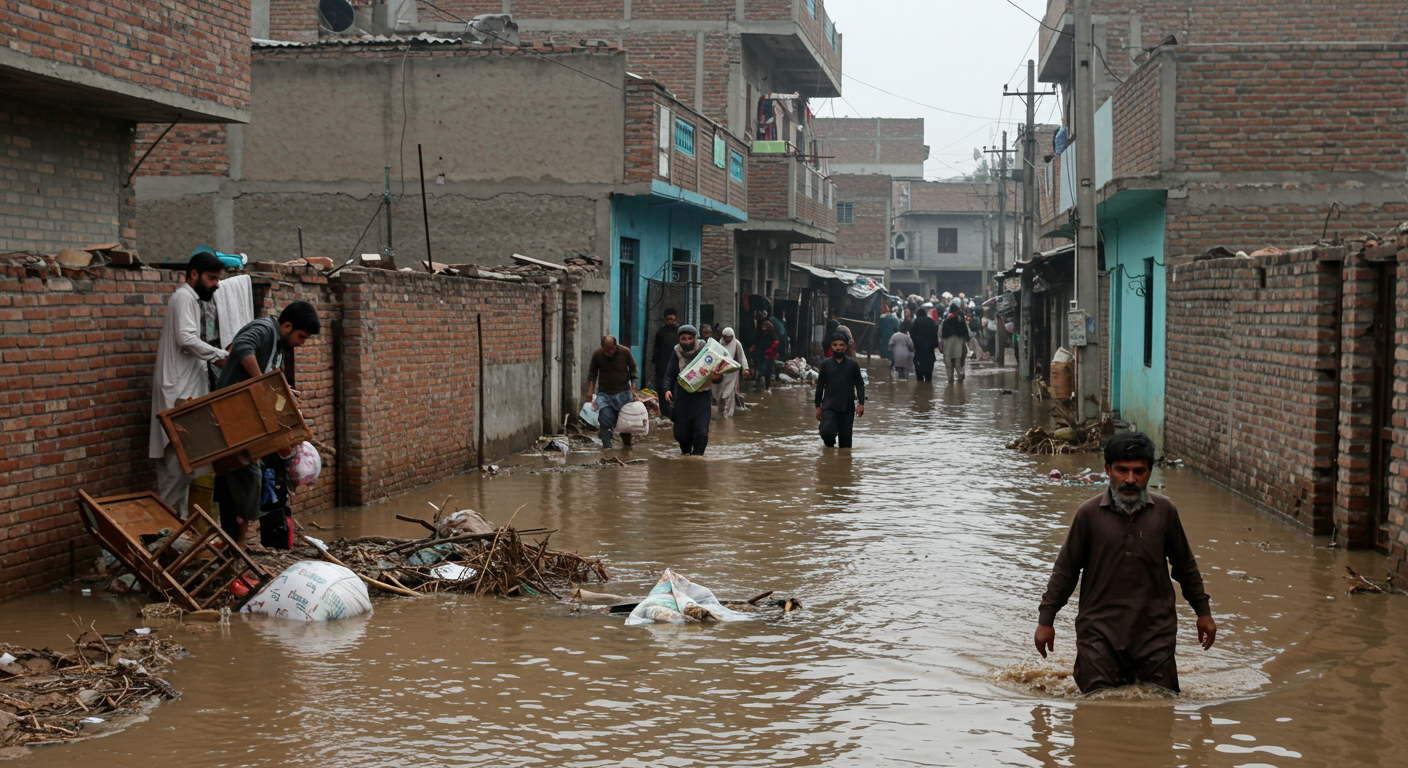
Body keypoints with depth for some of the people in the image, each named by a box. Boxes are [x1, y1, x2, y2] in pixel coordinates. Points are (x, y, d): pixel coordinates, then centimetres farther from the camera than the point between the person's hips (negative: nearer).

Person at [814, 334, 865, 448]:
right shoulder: (826, 364, 6)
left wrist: (861, 403, -3)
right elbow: (820, 386, 11)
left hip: (847, 407, 0)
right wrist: (818, 406, 8)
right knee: (827, 432, -17)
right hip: (829, 406, 0)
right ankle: (830, 448, 13)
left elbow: (860, 384, 7)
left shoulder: (852, 364, 4)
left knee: (845, 437, 2)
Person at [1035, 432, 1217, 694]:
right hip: (1100, 631, -1)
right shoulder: (1089, 513, -3)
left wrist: (1203, 612, 20)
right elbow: (1065, 571, 4)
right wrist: (1046, 621, 5)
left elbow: (1185, 567, 15)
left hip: (1155, 632, 1)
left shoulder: (1165, 511, 2)